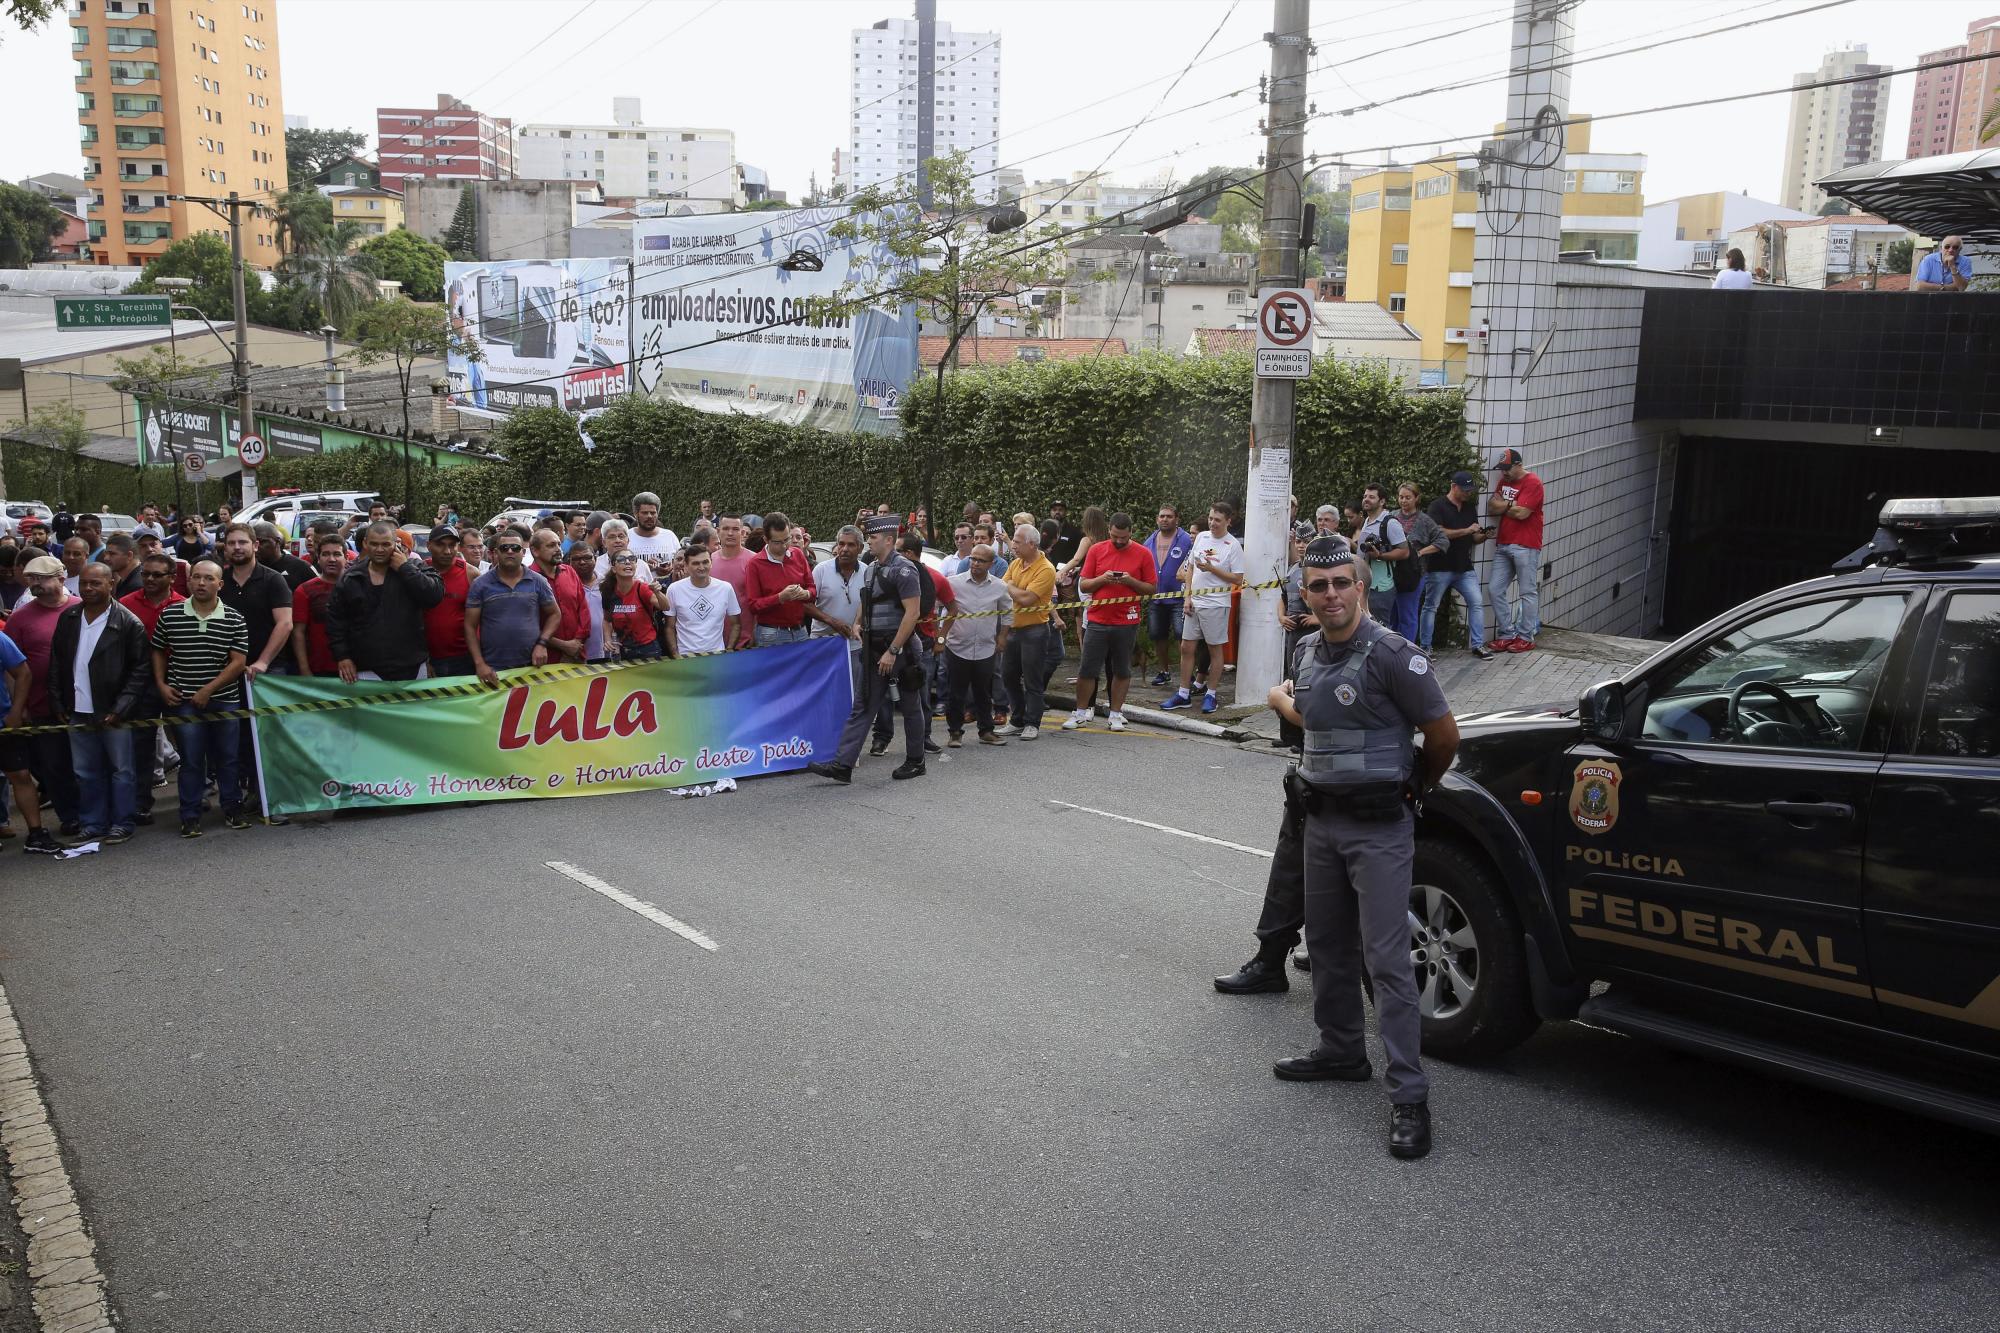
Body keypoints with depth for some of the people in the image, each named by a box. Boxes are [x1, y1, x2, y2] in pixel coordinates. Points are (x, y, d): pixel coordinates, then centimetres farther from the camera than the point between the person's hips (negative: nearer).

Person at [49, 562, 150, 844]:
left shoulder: (128, 623, -8)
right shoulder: (67, 619, 7)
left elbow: (141, 669, -9)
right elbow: (56, 664, 12)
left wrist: (121, 708, -15)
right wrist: (59, 704, 5)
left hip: (114, 714, -5)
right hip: (78, 712, 5)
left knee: (121, 770, 5)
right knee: (85, 773, 12)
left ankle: (122, 823, 16)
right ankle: (93, 824, 22)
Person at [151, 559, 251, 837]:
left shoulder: (234, 620, -3)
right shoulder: (170, 615, 1)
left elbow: (238, 662, -6)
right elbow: (158, 651, 14)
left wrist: (209, 690, -12)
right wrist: (161, 684, 2)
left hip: (225, 699, 0)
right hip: (184, 700, 0)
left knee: (228, 757, 9)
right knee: (191, 759, 3)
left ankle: (232, 807, 24)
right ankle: (190, 816, 12)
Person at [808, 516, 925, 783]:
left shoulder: (903, 570, -13)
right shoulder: (871, 570, 13)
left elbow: (912, 613, -20)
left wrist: (892, 651, -21)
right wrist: (859, 624, 11)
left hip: (899, 650, -8)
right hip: (873, 649, 8)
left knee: (910, 708, 7)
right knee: (862, 707, 2)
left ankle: (915, 762, 20)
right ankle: (842, 765, -1)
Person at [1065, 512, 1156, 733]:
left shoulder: (1143, 554, 1)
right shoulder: (1096, 550, 4)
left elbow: (1151, 589, 2)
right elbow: (1083, 585, 5)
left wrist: (1131, 581, -14)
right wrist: (1102, 579, -14)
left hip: (1127, 622, -1)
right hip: (1097, 621, 1)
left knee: (1122, 671, 6)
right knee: (1087, 670, 3)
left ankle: (1116, 714, 16)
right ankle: (1081, 713, 14)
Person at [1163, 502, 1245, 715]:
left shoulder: (1233, 545, -8)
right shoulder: (1201, 537, 9)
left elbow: (1238, 580, -10)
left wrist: (1211, 569, -16)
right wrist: (1187, 596, 6)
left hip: (1216, 604, -6)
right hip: (1194, 602, 6)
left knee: (1215, 650, 4)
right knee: (1186, 647, 6)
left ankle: (1210, 694, 14)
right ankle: (1183, 694, 14)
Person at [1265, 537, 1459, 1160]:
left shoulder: (1391, 654, -17)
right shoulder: (1306, 651, 6)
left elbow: (1444, 734, -10)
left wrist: (1411, 787, 3)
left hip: (1379, 828, -7)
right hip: (1322, 821, 8)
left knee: (1387, 958, -8)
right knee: (1327, 945, 17)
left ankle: (1409, 1095, -4)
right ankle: (1341, 1051, 33)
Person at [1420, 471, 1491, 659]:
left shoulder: (1470, 508, 13)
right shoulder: (1438, 506, -7)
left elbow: (1474, 538, 17)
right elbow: (1439, 533, -19)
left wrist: (1483, 536, -5)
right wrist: (1466, 531, -20)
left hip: (1464, 568, 6)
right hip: (1439, 568, -6)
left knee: (1477, 602, -1)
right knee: (1431, 606, 3)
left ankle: (1478, 644, 7)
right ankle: (1424, 647, 12)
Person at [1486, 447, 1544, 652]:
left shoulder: (1532, 482, -9)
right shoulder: (1504, 481, 15)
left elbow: (1521, 513, -17)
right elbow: (1491, 507, 7)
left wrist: (1502, 505, -1)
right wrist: (1511, 504, -10)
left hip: (1526, 547, -8)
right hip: (1503, 545, 8)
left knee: (1528, 592, 0)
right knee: (1494, 590, 4)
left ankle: (1526, 637, 6)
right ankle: (1507, 634, 12)